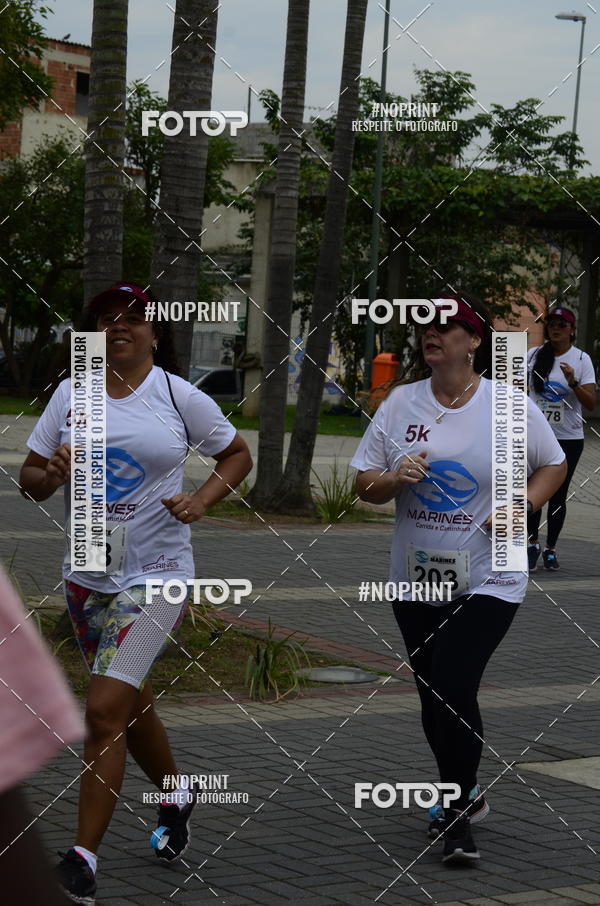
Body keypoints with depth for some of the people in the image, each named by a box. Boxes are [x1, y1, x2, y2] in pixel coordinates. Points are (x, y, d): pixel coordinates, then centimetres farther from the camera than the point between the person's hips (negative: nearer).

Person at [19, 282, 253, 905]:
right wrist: (52, 473, -16)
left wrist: (201, 500, -7)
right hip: (87, 576, 5)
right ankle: (175, 799, 44)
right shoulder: (69, 394, 4)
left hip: (155, 578, -4)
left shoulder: (180, 397, -3)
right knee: (130, 702, 19)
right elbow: (29, 481, 7)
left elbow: (237, 455, 10)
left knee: (105, 711, -14)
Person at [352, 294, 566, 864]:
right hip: (415, 581, 4)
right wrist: (394, 478, -17)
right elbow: (364, 485, 5)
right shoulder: (401, 402, 2)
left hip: (487, 582, -4)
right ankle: (465, 796, 36)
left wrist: (521, 507, -11)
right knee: (433, 697, 13)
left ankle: (456, 815, -1)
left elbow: (553, 464, 7)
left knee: (453, 687, -16)